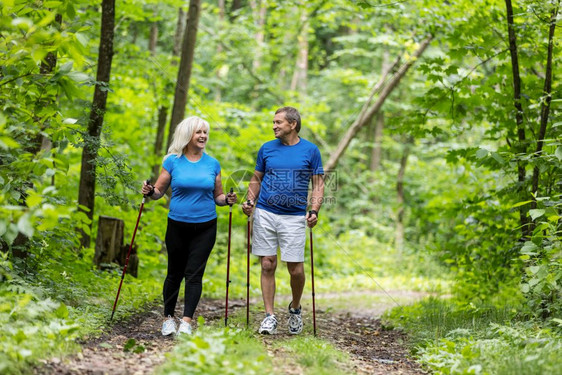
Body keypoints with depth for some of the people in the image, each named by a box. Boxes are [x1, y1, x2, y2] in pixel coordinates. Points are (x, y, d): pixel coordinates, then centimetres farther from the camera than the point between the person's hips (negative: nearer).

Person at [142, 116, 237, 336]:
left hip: (205, 227, 1)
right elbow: (159, 190, 4)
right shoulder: (173, 161, 0)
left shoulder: (212, 164, 5)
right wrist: (150, 192, -18)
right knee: (175, 273, 8)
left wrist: (227, 200, -9)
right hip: (178, 225, -1)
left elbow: (217, 196, 11)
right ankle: (168, 318, 23)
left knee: (194, 274, -6)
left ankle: (186, 322, -8)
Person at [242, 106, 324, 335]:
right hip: (264, 214, 2)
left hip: (294, 216, -2)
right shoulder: (267, 149, 9)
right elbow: (256, 179, 17)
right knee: (267, 265, 0)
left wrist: (314, 210, -10)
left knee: (296, 269, -3)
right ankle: (270, 316, 7)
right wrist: (250, 200, 0)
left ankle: (295, 309, 23)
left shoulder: (310, 151, 3)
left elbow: (318, 184, 4)